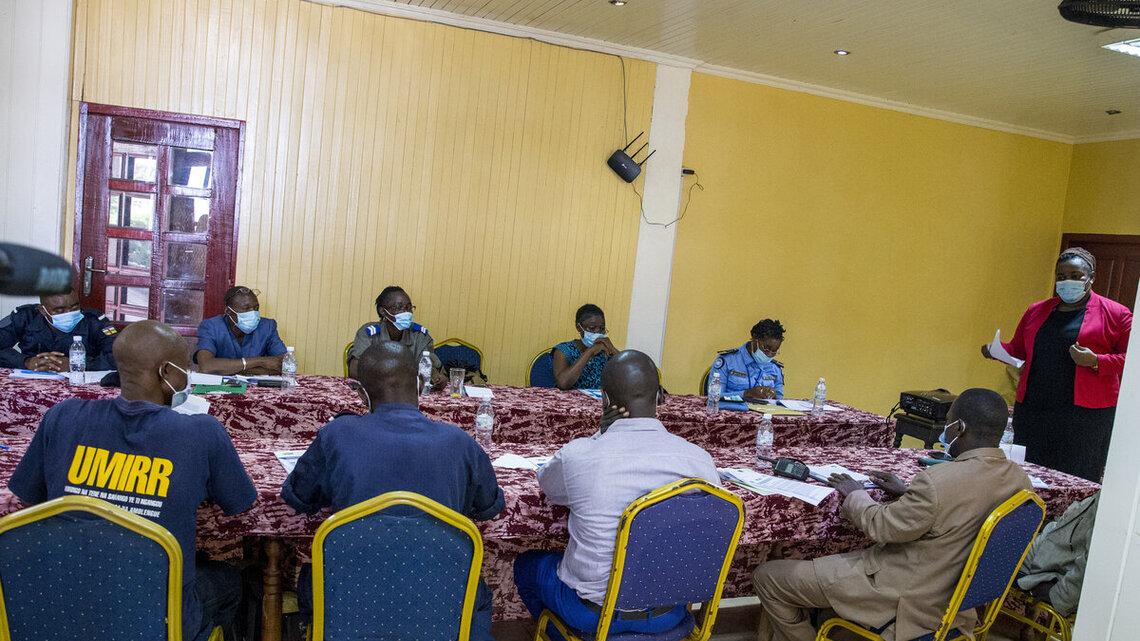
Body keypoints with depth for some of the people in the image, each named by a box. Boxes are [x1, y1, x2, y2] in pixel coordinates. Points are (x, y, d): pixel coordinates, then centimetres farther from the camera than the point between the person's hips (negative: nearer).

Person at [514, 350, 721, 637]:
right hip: (670, 613, 3)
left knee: (527, 562, 27)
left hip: (595, 611, -2)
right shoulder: (701, 460, -15)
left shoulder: (577, 455, -21)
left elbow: (546, 483, 3)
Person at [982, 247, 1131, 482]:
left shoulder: (1115, 314, 4)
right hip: (1032, 410, 4)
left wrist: (1096, 361, -16)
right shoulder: (1036, 311, 16)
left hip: (1084, 414, -4)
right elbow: (1018, 350, 23)